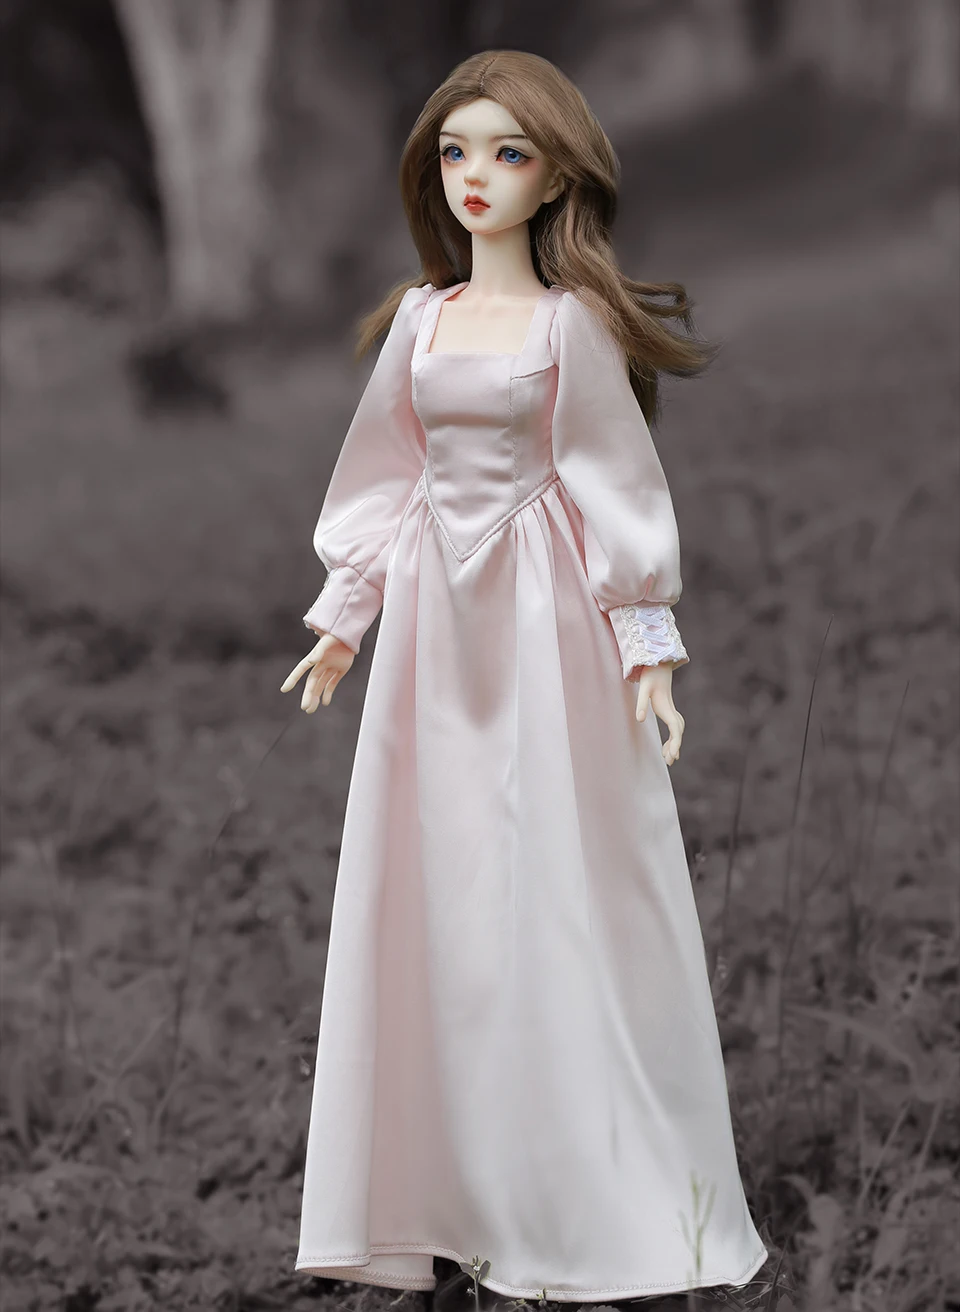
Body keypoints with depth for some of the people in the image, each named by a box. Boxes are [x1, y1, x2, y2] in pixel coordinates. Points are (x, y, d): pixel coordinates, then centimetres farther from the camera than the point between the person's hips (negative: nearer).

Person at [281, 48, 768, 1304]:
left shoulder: (573, 322, -5)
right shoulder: (419, 317, 9)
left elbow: (619, 485, -6)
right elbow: (384, 479, 14)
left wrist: (648, 644, -10)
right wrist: (342, 618, 14)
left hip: (544, 628, -5)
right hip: (434, 623, 5)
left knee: (553, 897, -2)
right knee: (431, 893, 7)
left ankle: (576, 1211, 8)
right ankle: (446, 1189, 17)